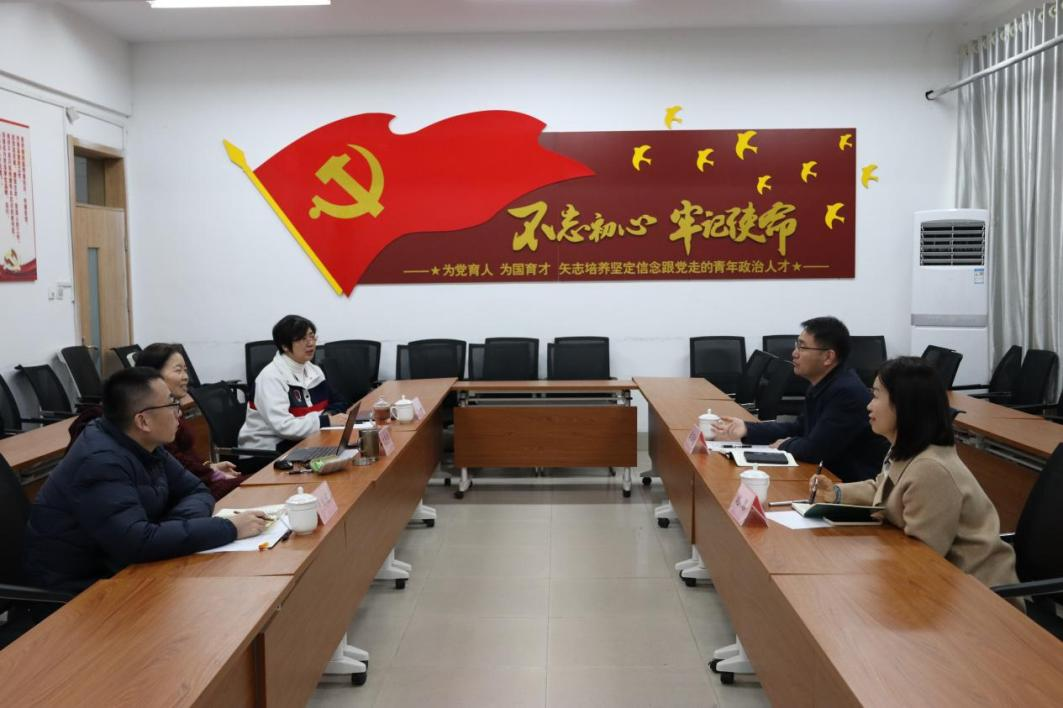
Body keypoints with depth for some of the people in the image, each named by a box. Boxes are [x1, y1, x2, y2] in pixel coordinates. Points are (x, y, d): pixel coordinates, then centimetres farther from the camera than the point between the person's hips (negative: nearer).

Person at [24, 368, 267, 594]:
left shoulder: (142, 444, -1)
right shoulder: (100, 462, -27)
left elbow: (195, 491, 5)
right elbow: (138, 543, -36)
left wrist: (174, 527, -17)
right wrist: (230, 528, -31)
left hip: (118, 567, 8)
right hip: (78, 587, -8)